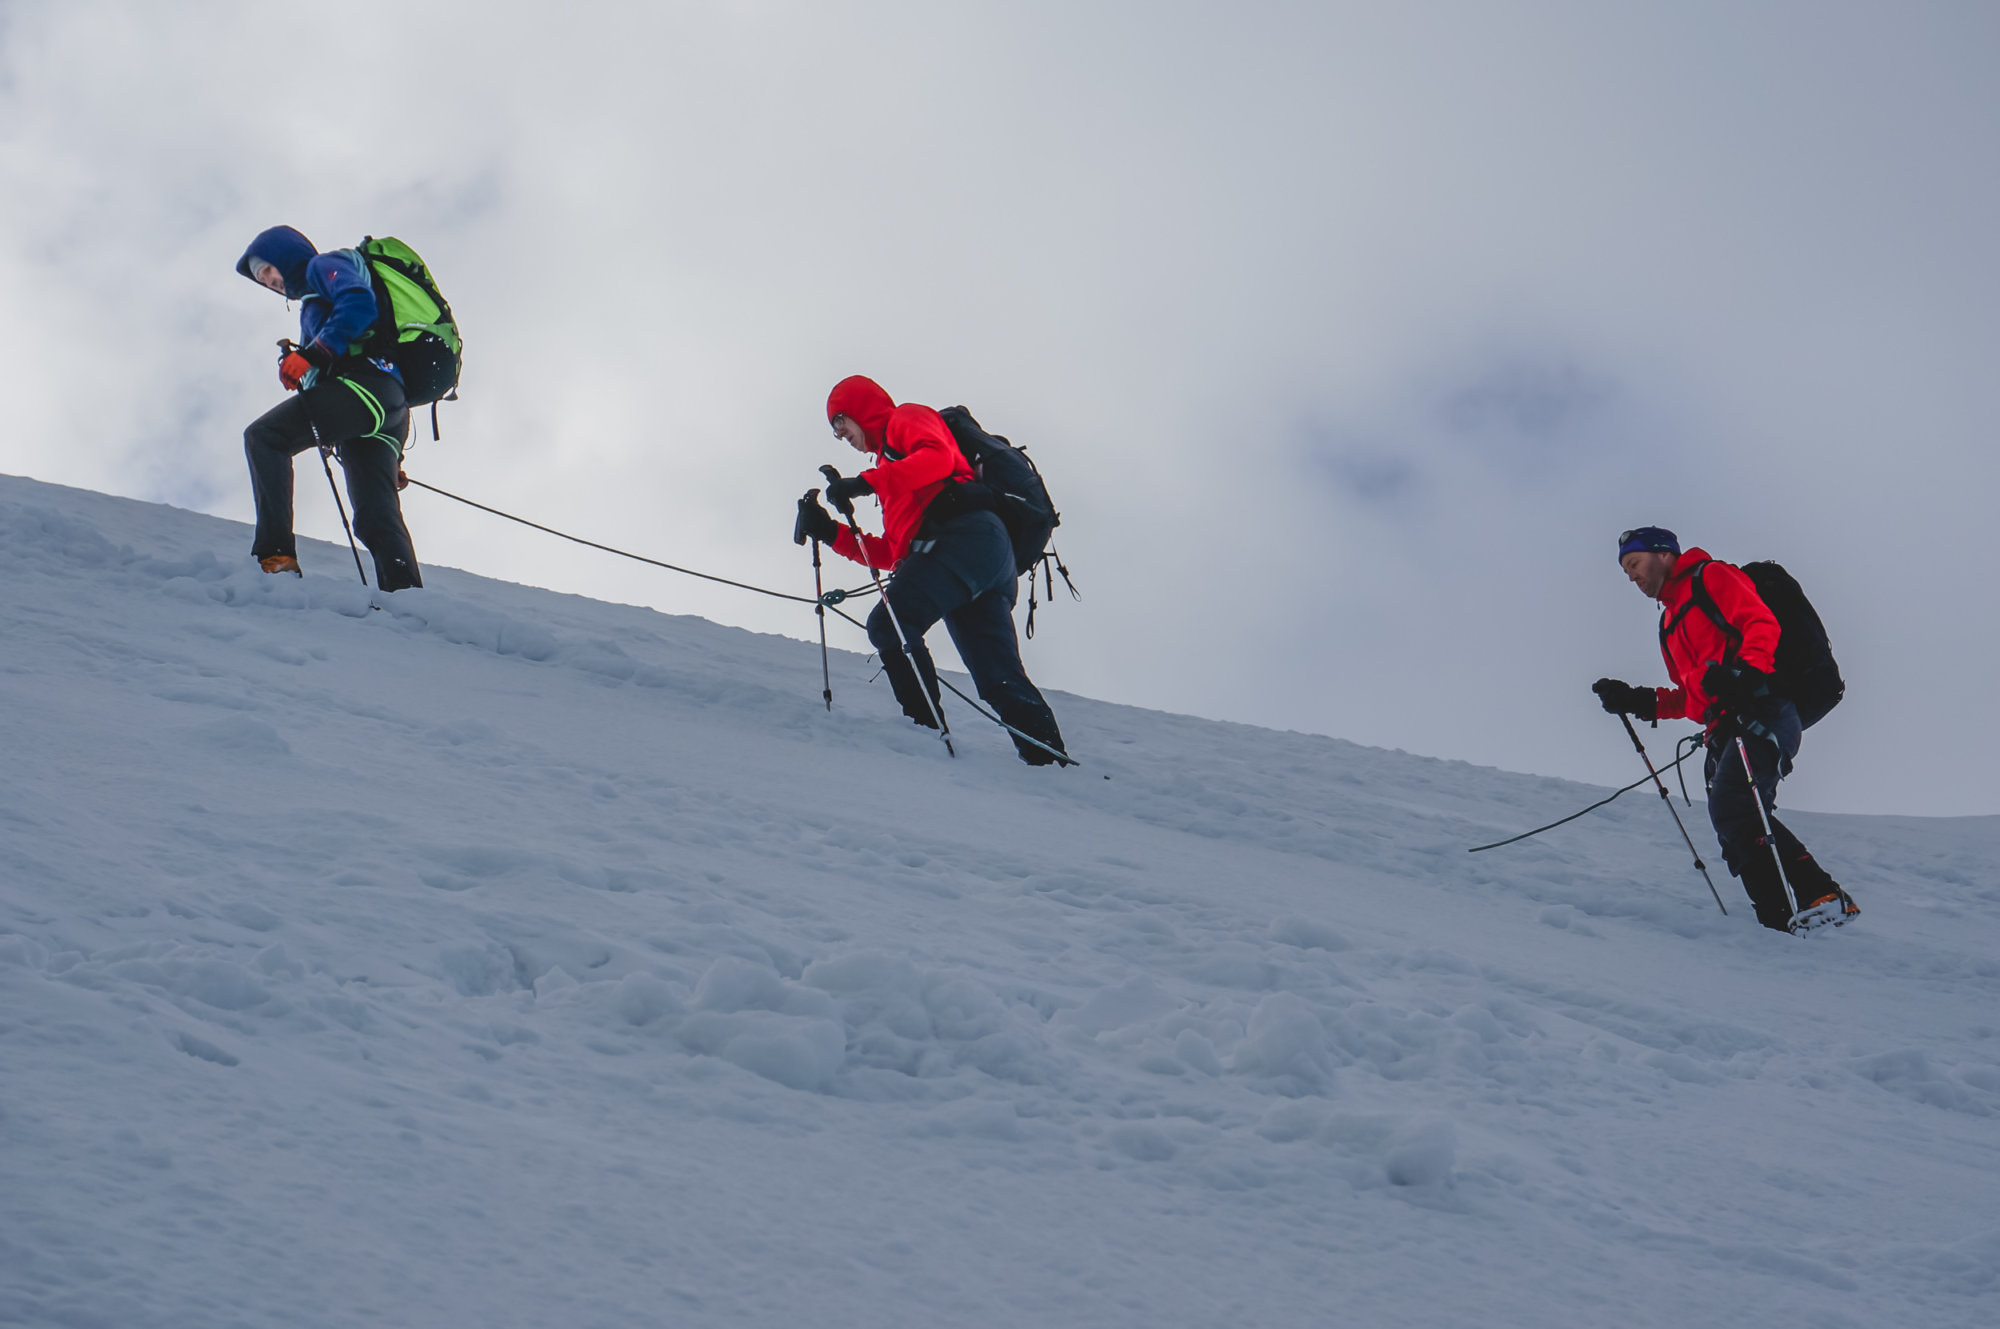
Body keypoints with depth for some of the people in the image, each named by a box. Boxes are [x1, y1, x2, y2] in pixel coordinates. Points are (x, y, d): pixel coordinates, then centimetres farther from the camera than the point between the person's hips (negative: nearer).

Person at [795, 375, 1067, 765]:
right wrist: (830, 532, 27)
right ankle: (1048, 757, -3)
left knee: (889, 623, -22)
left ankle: (926, 724, -28)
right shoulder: (889, 460, 40)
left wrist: (868, 482, -15)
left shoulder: (906, 419, 16)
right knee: (1000, 680, 2)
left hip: (967, 534, -10)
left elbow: (937, 457, -10)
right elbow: (890, 554, 32)